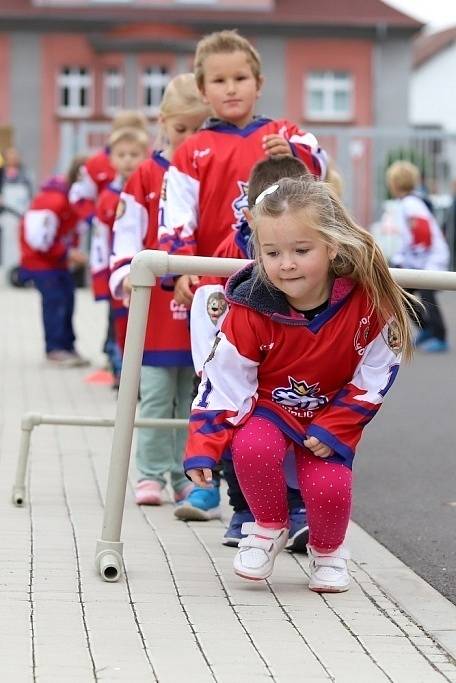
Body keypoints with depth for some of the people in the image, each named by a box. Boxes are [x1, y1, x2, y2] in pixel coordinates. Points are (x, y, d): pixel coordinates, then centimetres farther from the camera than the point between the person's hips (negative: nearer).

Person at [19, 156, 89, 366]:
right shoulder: (53, 201, -28)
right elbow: (39, 239, -25)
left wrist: (73, 250, -2)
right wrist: (67, 254, -20)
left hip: (59, 258, 9)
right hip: (39, 258, -9)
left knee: (67, 297, 7)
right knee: (54, 299, -13)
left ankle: (67, 346, 14)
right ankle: (55, 349, -7)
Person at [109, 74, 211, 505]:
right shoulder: (146, 176, 3)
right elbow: (128, 230, -1)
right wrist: (126, 274, -15)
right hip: (157, 302, -1)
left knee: (194, 396, 6)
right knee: (155, 394, 0)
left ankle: (187, 475, 14)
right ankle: (150, 474, 6)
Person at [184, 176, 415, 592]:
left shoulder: (368, 301, -22)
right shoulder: (251, 310, -24)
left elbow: (373, 378, -10)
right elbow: (222, 384, -18)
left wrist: (332, 431, -14)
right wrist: (203, 449, -27)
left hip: (333, 416, 0)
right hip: (268, 408, 0)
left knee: (328, 487, -22)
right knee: (252, 449, -32)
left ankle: (328, 550, 14)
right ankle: (269, 528, -1)